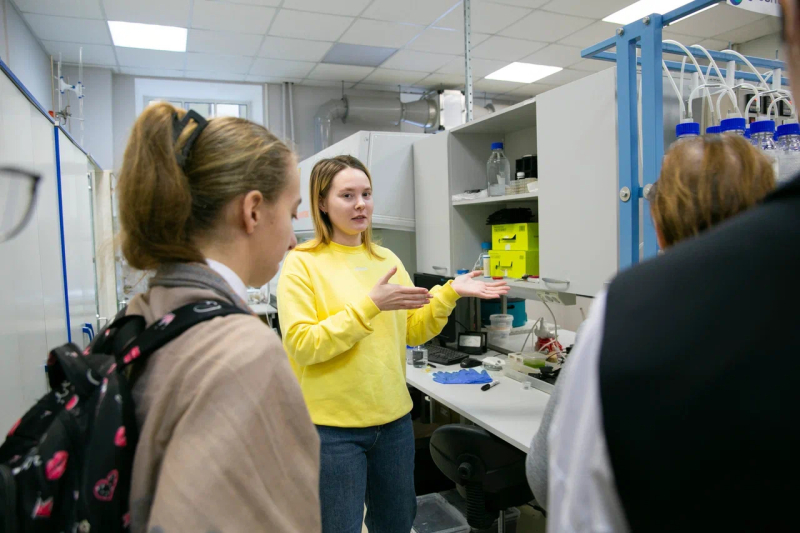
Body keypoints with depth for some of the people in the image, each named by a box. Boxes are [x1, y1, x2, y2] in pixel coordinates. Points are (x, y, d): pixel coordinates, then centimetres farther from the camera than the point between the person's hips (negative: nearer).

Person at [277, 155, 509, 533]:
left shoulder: (387, 260, 6)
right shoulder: (303, 263, -9)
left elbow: (413, 332, 9)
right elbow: (301, 345, -18)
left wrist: (450, 294, -5)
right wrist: (370, 304, -24)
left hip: (393, 417, 5)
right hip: (333, 426, -5)